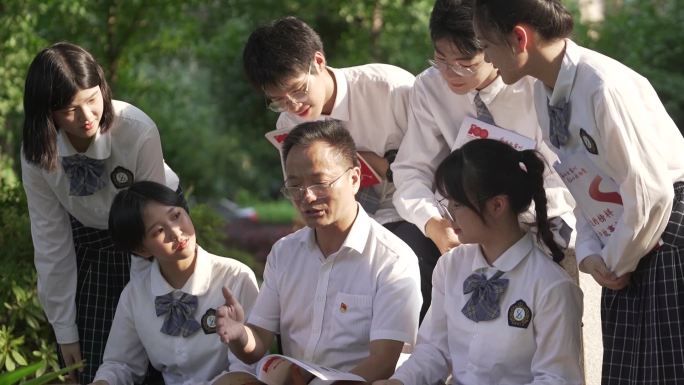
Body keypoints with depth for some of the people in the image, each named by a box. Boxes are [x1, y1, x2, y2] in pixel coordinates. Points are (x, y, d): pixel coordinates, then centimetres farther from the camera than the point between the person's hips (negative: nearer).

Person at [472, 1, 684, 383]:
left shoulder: (604, 87, -25)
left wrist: (616, 262, -10)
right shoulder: (545, 92, 2)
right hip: (621, 244, 8)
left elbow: (651, 195, -23)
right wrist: (591, 253, -2)